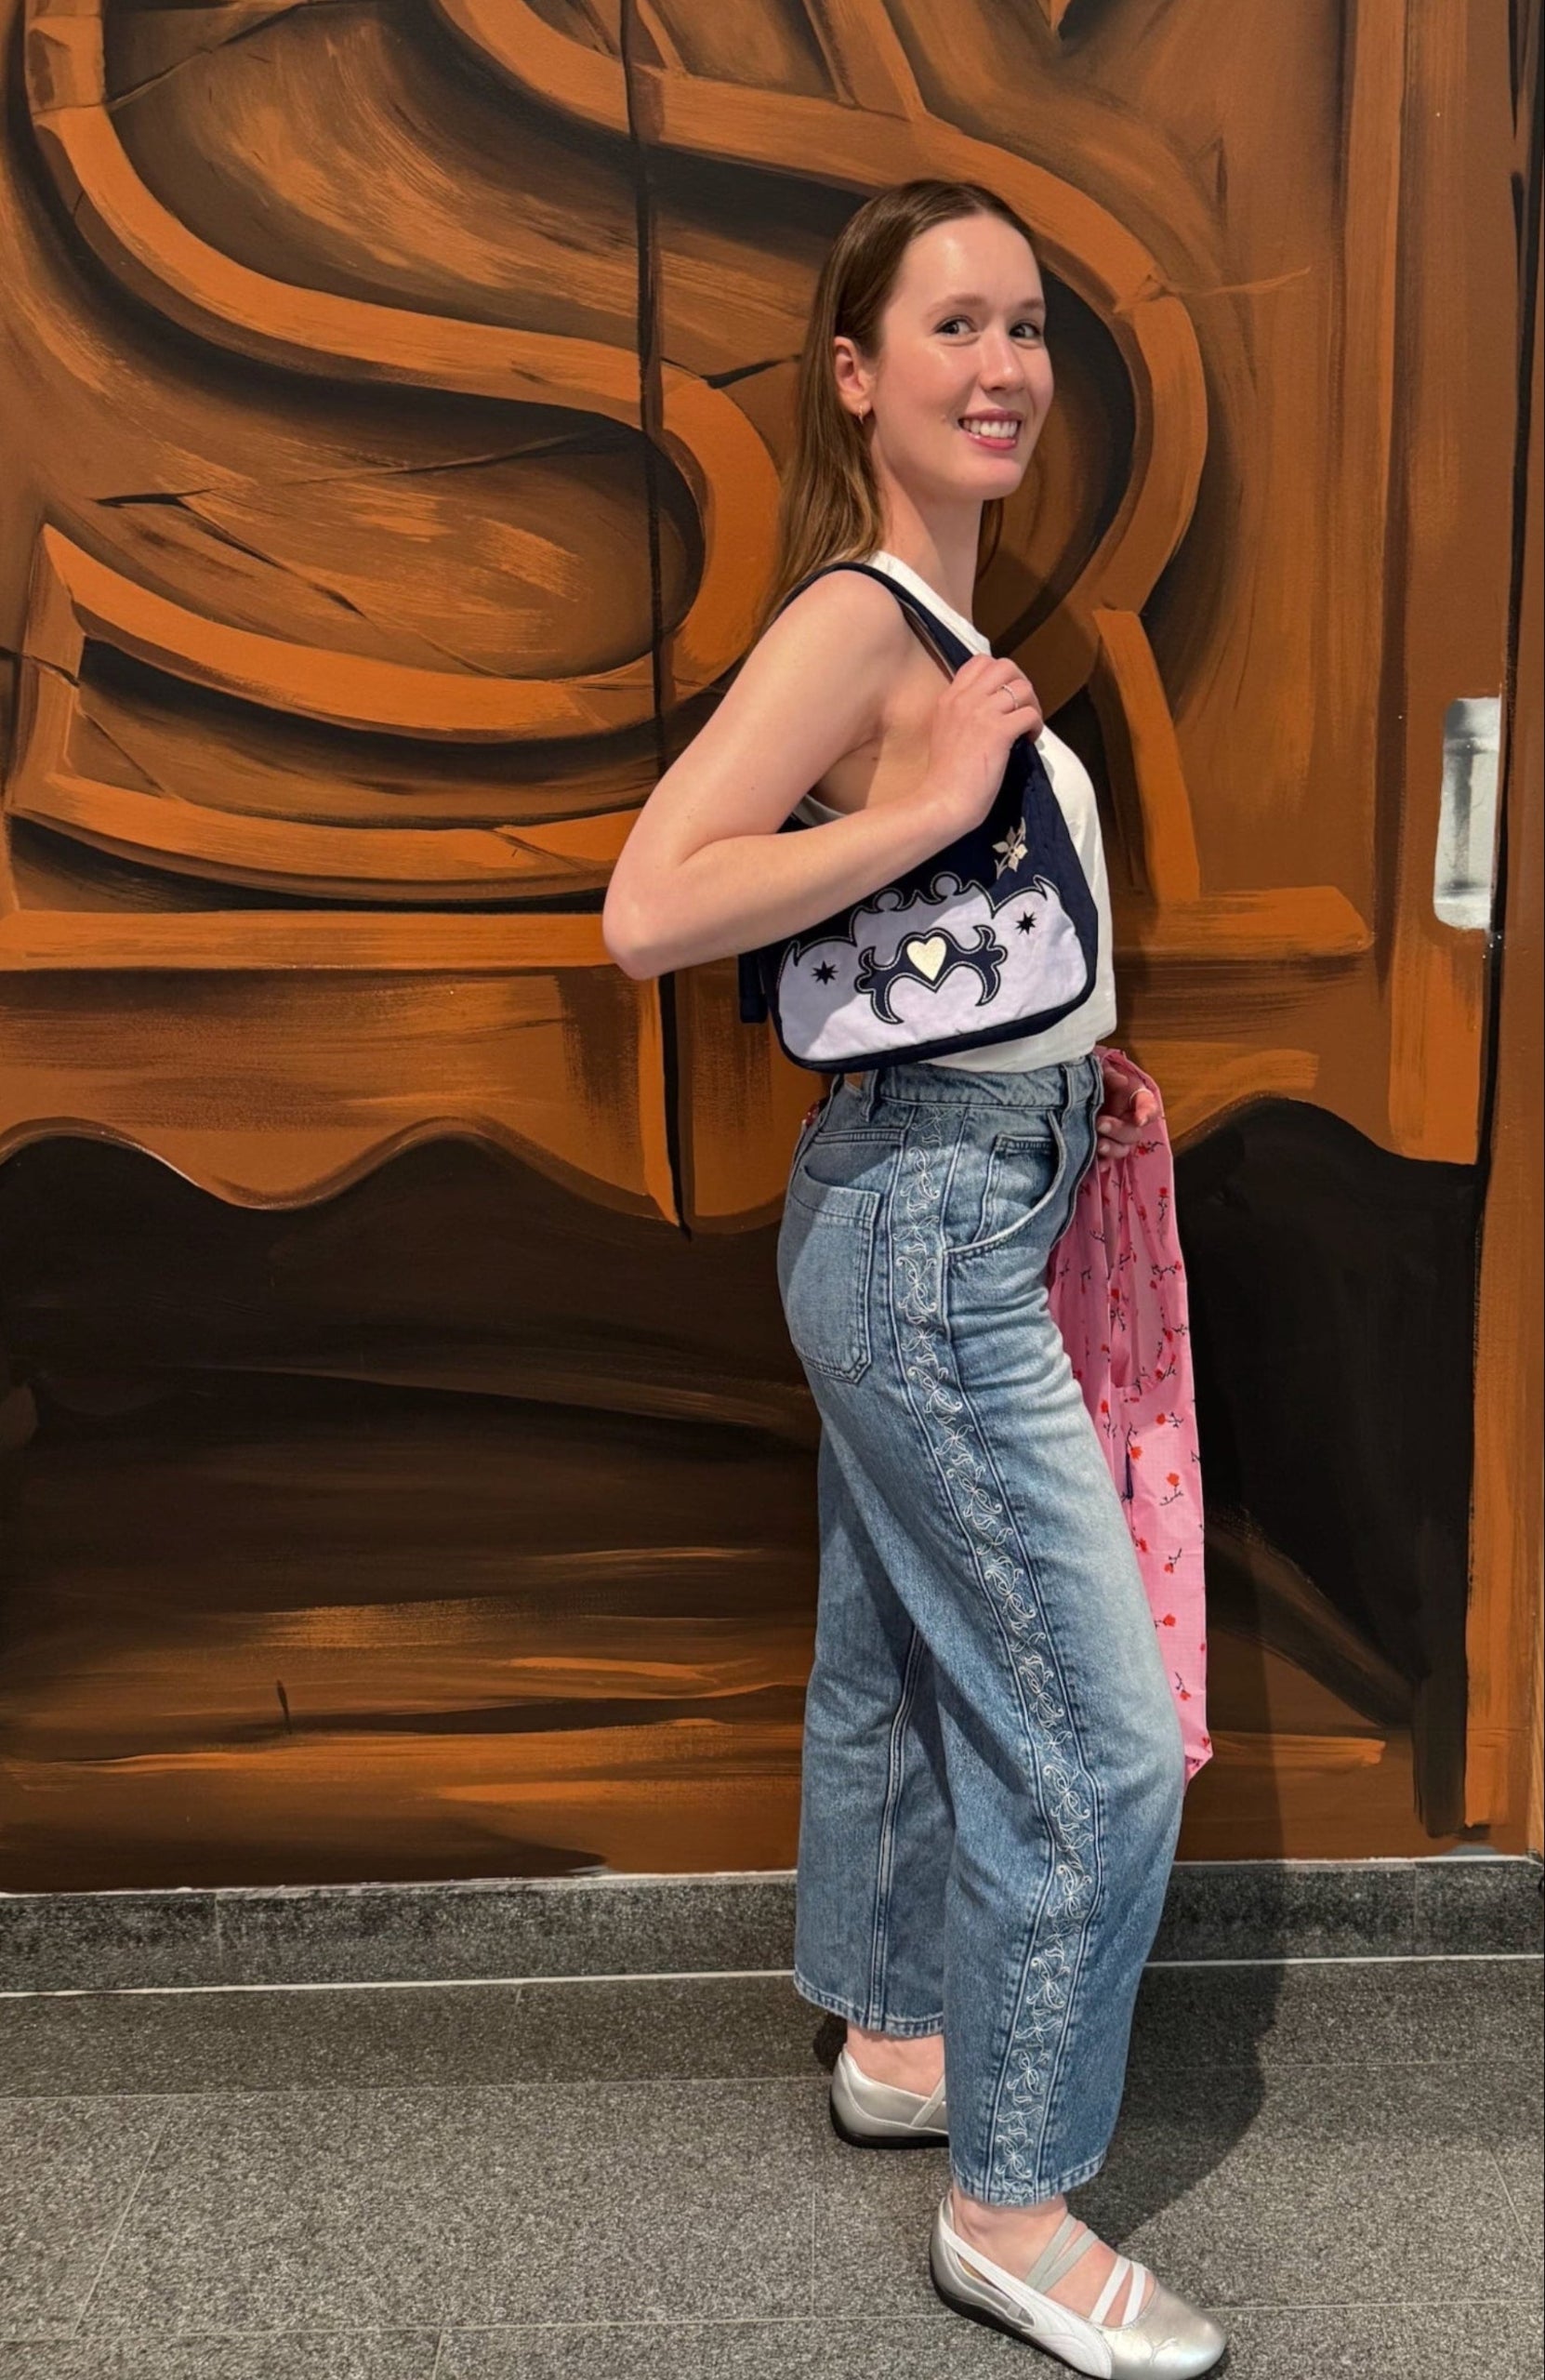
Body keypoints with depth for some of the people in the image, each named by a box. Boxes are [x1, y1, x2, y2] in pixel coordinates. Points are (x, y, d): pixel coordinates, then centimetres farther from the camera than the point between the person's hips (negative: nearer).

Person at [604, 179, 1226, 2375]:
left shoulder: (942, 623, 11)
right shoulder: (851, 619, -17)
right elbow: (649, 911, -27)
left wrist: (1059, 1061, 10)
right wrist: (932, 800, -25)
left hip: (936, 1210, 10)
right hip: (930, 1229, -9)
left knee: (897, 1662, 21)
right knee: (1093, 1737, -1)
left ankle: (896, 2034, 41)